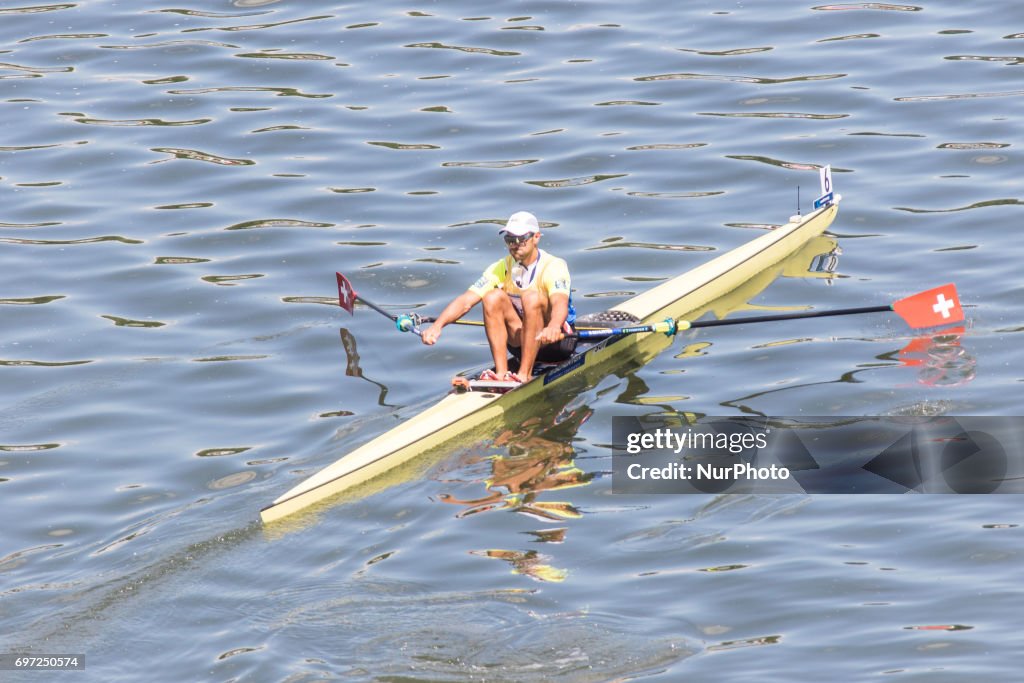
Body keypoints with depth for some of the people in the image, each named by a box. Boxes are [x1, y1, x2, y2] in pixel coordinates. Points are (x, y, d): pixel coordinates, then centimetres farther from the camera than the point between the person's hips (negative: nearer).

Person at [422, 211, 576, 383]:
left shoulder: (553, 266, -16)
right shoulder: (501, 269, -2)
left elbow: (560, 303, -37)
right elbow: (466, 301, -13)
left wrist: (553, 327, -61)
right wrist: (438, 325, -31)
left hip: (558, 342, -4)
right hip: (522, 342, 4)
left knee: (532, 297, -31)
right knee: (493, 297, -19)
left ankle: (525, 374, -34)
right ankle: (501, 372, -24)